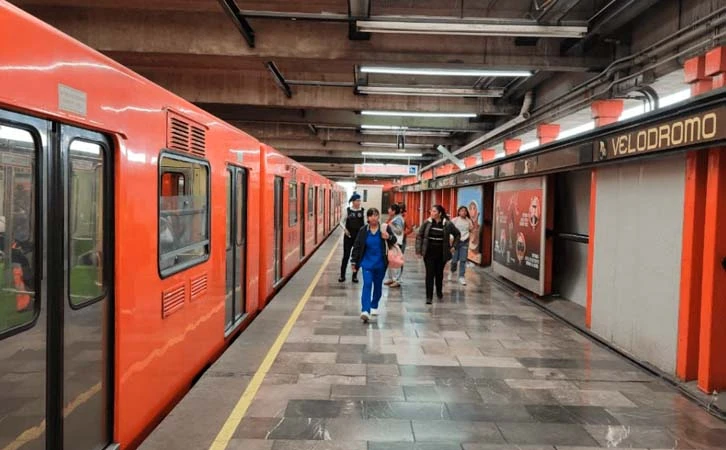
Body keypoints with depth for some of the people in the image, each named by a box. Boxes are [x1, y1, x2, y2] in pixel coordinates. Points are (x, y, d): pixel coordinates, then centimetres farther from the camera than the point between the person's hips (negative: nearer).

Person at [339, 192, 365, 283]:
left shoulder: (362, 211, -1)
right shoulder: (348, 210, -2)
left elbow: (366, 223, 3)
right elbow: (342, 222, 5)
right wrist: (344, 229, -13)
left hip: (359, 236, 1)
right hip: (348, 236, -1)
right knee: (346, 255, 3)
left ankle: (355, 275, 19)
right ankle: (342, 275, 14)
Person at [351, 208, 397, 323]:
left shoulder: (385, 228, -6)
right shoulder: (363, 230, -4)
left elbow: (394, 241, -1)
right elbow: (357, 246, 2)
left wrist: (389, 237, -25)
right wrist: (354, 262, 2)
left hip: (380, 263, 1)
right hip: (367, 263, -1)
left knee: (378, 286, 15)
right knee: (367, 285, -13)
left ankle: (374, 307, 35)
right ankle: (365, 311, -19)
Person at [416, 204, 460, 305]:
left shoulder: (447, 224, -7)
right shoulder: (427, 223, -5)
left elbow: (457, 234, 7)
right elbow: (419, 236, 2)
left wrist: (453, 246, 2)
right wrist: (418, 250, -3)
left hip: (441, 254, 0)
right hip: (429, 253, 0)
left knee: (439, 273, 16)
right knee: (430, 274, -3)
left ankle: (439, 292, 39)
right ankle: (429, 297, 1)